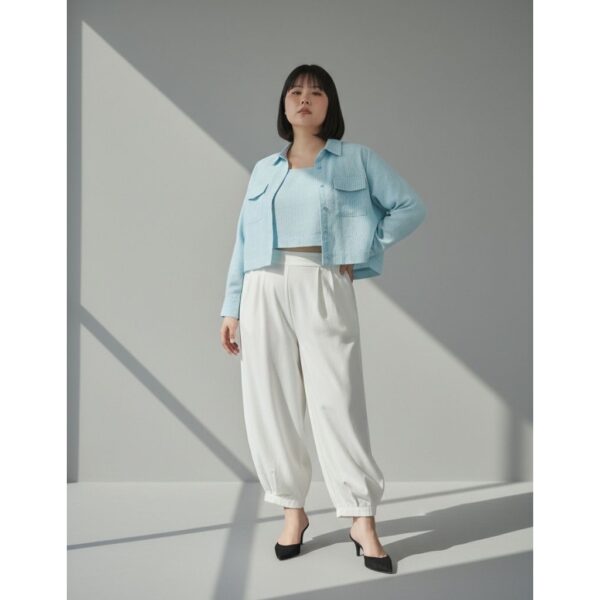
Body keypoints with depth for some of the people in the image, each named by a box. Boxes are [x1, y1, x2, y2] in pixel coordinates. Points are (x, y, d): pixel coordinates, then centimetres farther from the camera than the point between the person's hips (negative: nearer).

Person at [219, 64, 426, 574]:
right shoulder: (264, 169, 17)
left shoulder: (357, 159, 10)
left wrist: (360, 253, -2)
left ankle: (363, 521, 4)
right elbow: (244, 240, 14)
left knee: (338, 404, -6)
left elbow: (411, 207, 6)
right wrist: (232, 307, 8)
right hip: (265, 291, 3)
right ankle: (293, 510, 17)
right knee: (272, 405, 3)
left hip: (325, 289, -3)